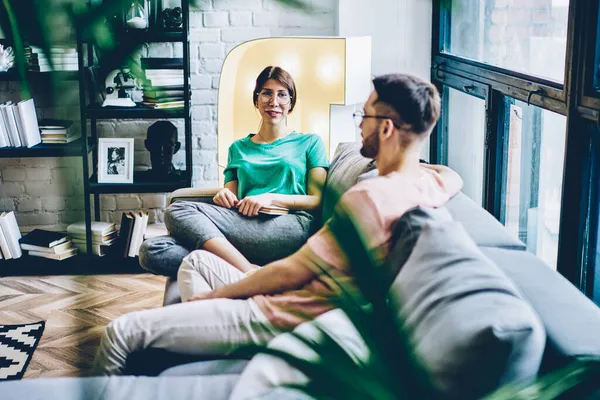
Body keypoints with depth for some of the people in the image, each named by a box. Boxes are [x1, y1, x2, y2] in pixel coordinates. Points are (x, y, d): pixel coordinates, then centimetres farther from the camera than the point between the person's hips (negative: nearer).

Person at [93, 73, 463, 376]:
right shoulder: (435, 180, -1)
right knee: (195, 261, 27)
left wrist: (215, 293, -5)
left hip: (286, 320, -10)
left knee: (122, 331, -8)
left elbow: (292, 271, -19)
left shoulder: (369, 198, -27)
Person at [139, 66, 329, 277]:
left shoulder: (310, 143, 19)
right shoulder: (238, 148, 30)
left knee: (178, 212, -25)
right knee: (151, 251, -26)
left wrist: (272, 198, -8)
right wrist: (224, 197, -2)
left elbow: (317, 200, 8)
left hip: (290, 228, -4)